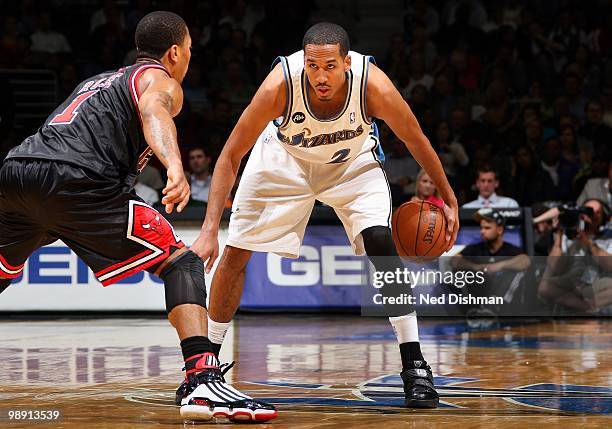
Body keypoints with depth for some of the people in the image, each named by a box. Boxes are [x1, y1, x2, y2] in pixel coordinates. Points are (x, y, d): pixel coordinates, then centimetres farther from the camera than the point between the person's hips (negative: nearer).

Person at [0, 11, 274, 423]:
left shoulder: (98, 81, 35)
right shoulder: (161, 81, 11)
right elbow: (153, 113, -13)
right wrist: (176, 168, -32)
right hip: (73, 180, -7)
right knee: (182, 263, -2)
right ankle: (203, 380, -19)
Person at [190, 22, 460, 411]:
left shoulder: (373, 84, -35)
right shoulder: (281, 84, -37)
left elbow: (416, 140, -15)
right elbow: (231, 156, -27)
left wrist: (448, 197, -5)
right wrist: (210, 229, -34)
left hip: (353, 161, 0)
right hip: (285, 159, 1)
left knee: (380, 241, -22)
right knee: (235, 253, -2)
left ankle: (415, 367, -16)